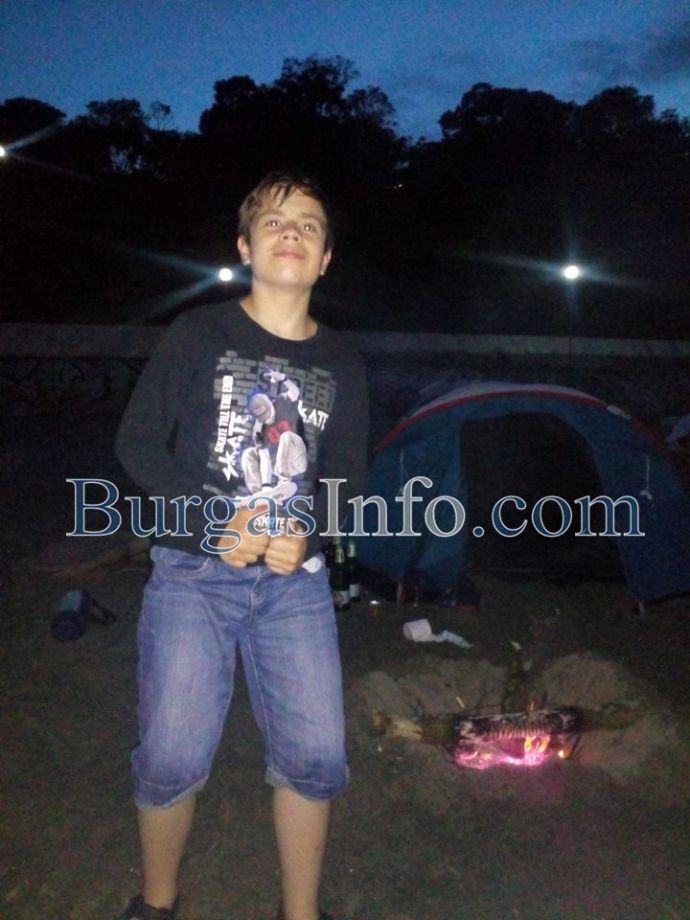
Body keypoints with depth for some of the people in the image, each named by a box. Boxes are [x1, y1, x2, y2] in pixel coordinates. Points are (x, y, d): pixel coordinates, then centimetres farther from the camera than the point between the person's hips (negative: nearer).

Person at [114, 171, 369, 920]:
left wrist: (304, 532, -13)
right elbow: (137, 442, -3)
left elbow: (348, 472, 8)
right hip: (193, 574, -2)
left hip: (297, 581, 3)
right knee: (172, 759, 0)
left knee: (314, 756, 2)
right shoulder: (198, 334, 1)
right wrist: (217, 521, -15)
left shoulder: (341, 361, 8)